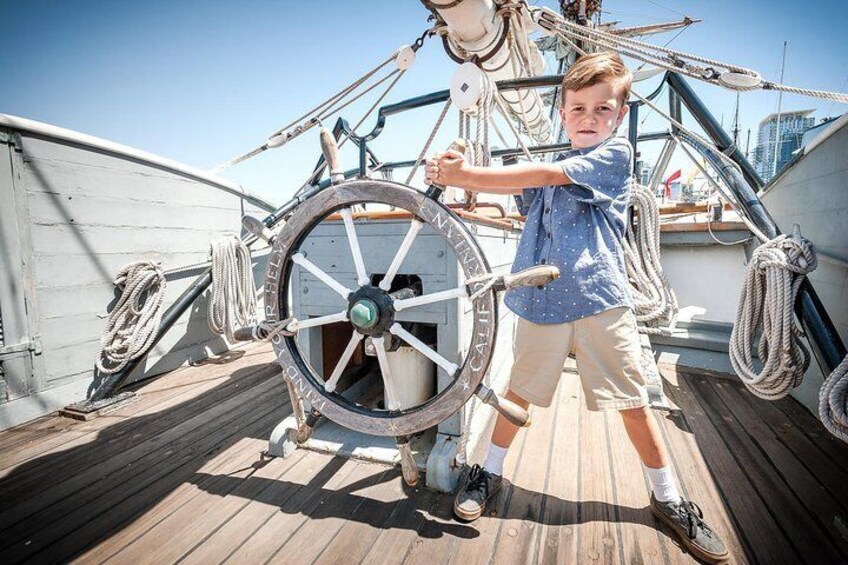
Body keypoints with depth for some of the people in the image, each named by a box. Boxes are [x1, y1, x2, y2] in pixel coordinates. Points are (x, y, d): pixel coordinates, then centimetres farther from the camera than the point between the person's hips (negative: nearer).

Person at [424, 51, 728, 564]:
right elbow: (513, 184, 4)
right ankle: (491, 471, 31)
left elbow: (542, 174, -11)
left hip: (601, 300, -3)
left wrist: (465, 174, -14)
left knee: (632, 400, 7)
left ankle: (668, 498, 31)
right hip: (541, 301, 4)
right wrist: (458, 173, -15)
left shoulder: (617, 154, 1)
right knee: (521, 391, 11)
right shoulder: (550, 170, 18)